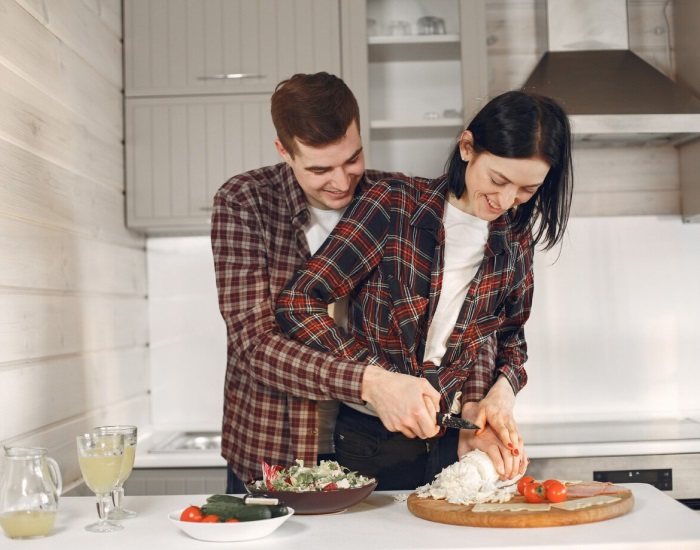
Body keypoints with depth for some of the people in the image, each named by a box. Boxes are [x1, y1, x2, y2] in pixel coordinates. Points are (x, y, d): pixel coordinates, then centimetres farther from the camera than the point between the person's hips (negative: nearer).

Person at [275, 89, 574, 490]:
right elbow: (298, 304, -15)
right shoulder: (394, 205, -13)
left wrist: (502, 392, -5)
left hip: (451, 445, 4)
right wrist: (376, 381, -22)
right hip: (370, 444, -3)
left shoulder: (516, 239, 3)